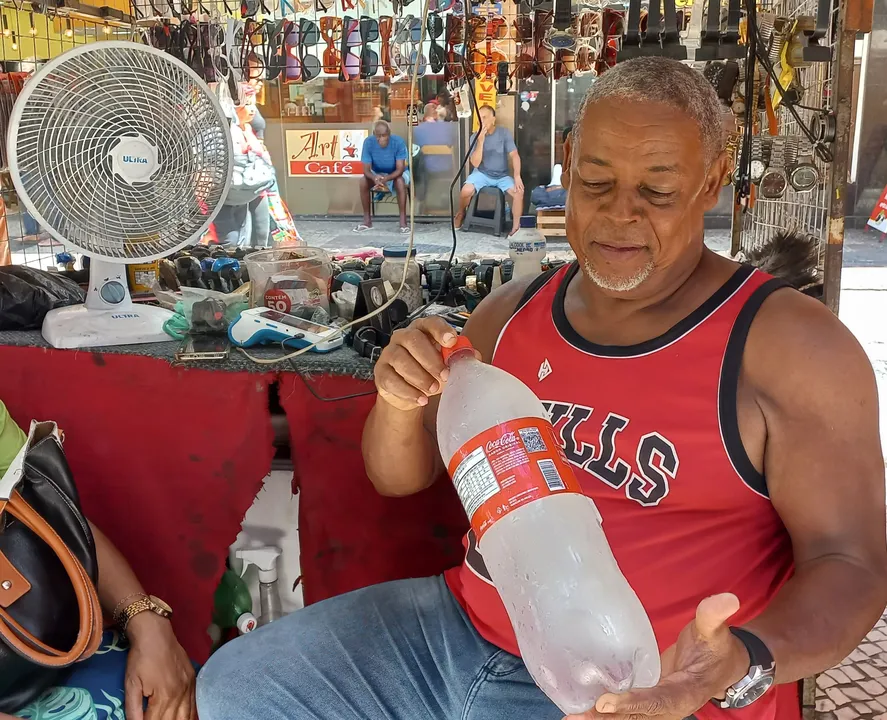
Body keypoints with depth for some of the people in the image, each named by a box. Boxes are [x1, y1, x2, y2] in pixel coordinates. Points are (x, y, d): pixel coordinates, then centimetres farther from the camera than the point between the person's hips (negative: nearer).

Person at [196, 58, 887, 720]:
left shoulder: (791, 344, -12)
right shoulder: (512, 311, 4)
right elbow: (400, 476, 10)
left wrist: (741, 662, -30)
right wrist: (403, 403, -13)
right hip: (464, 629, 6)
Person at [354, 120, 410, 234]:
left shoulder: (398, 142, -27)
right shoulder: (368, 142, -22)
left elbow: (400, 169, -29)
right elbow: (366, 169, -22)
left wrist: (385, 179, -47)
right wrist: (375, 178, -45)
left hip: (396, 173, -2)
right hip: (376, 173, 2)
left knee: (400, 181, -35)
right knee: (363, 180, -26)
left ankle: (403, 221, -30)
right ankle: (367, 220, -15)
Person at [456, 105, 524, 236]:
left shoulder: (504, 133, -7)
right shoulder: (475, 137, -7)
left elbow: (514, 155, -12)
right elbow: (475, 163, -15)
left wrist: (517, 176, -27)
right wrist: (481, 141, -26)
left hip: (502, 176, 0)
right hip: (482, 174, 0)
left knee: (518, 191, -26)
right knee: (466, 191, -28)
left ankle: (516, 226, -9)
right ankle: (461, 213, 7)